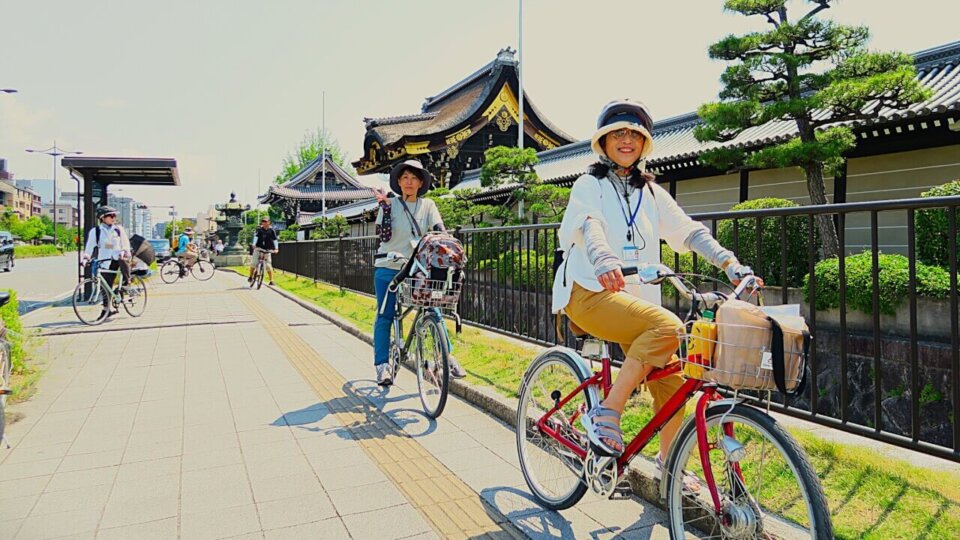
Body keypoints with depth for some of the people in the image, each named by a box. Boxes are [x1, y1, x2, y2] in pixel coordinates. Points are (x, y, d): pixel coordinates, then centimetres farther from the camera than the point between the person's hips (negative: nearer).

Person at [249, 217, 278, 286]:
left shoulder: (271, 231, 0)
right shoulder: (259, 229, 1)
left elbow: (275, 240, -7)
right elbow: (256, 236, -12)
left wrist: (276, 248, -21)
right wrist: (254, 244, -29)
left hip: (267, 250, 0)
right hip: (258, 249, 1)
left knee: (269, 266, -4)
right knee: (253, 263, -9)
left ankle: (271, 280, 2)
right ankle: (250, 277, 11)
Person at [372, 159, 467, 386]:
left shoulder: (428, 206, 3)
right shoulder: (390, 204, -2)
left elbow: (439, 231, -7)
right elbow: (384, 236, -10)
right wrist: (385, 207, -18)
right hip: (388, 267, -1)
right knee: (385, 316, 2)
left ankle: (448, 357, 6)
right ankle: (382, 365, 9)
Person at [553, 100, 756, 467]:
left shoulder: (652, 192, 17)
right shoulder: (590, 185, 2)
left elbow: (690, 231, 6)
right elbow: (588, 224, -20)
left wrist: (731, 264, -9)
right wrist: (604, 261, -42)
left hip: (636, 299, 6)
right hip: (590, 293, -5)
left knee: (672, 384, -4)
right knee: (668, 326, -30)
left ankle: (668, 464, 19)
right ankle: (605, 415, -20)